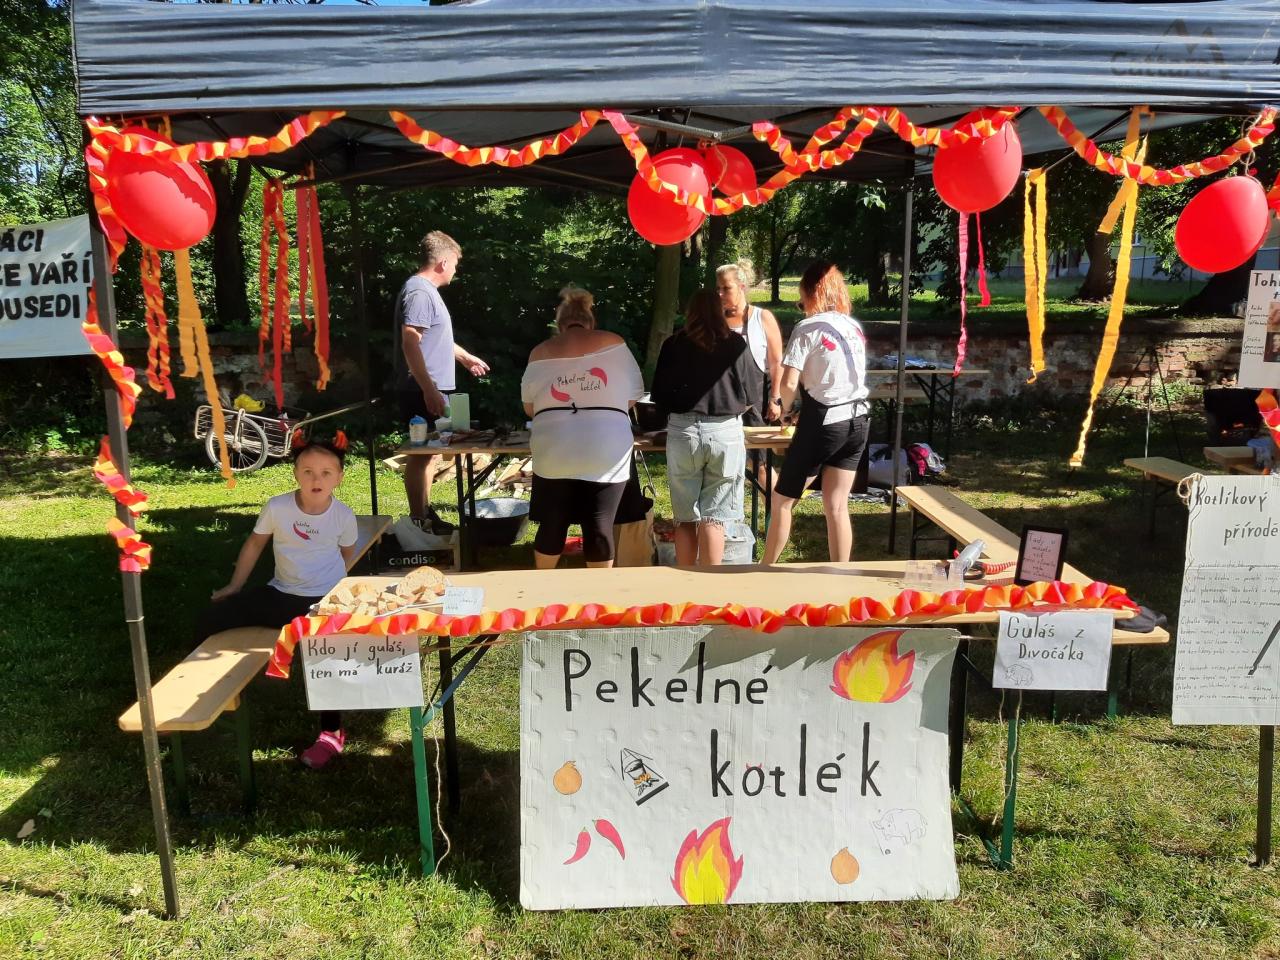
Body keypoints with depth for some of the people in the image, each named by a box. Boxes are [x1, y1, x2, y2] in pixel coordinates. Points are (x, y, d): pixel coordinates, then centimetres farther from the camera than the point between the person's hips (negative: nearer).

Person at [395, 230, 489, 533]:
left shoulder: (428, 290, 17)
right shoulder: (419, 292, -16)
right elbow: (410, 344, -24)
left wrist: (465, 357, 41)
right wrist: (429, 390, -27)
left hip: (433, 389, 11)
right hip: (425, 391, -11)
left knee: (429, 452, 16)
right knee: (422, 453, -5)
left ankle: (425, 514, 26)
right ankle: (418, 523, 1)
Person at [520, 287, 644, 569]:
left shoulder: (542, 352, 9)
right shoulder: (614, 343, 6)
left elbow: (529, 406, 14)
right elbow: (633, 397, 9)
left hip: (554, 452, 2)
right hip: (605, 453, -1)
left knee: (552, 525, 14)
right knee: (600, 528, 5)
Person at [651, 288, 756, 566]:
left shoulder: (674, 345, 3)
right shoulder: (736, 345, 1)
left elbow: (658, 395, 7)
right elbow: (752, 393, 6)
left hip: (682, 431, 1)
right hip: (725, 432, -1)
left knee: (685, 518, 10)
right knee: (713, 517, 4)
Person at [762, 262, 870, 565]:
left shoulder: (808, 328, -9)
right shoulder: (854, 327, 11)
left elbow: (789, 384, -16)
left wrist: (783, 410, 6)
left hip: (824, 423, -6)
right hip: (856, 421, 6)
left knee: (782, 501, 8)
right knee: (837, 506, 10)